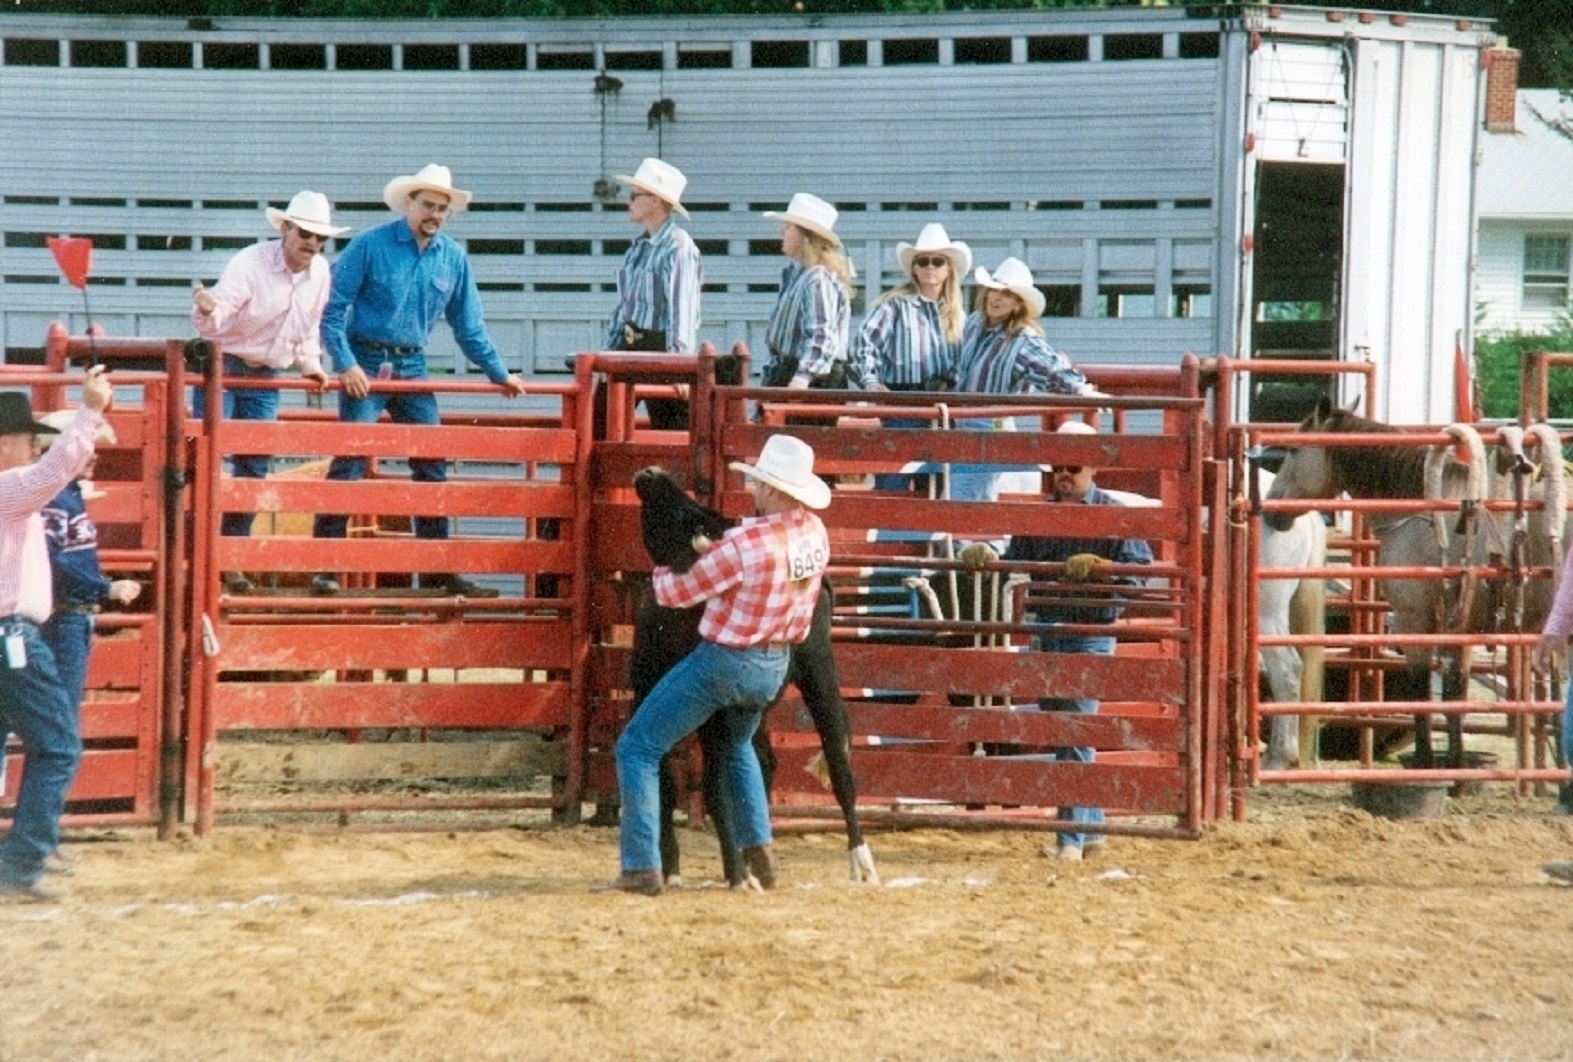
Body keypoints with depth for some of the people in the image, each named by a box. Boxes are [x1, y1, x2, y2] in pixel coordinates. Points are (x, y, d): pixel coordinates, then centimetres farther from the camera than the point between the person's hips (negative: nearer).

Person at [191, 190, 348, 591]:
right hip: (222, 366, -6)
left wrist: (310, 364, 11)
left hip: (265, 377, 6)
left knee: (254, 466, 6)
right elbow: (216, 321, -26)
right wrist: (208, 310, -47)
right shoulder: (250, 264, -18)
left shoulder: (320, 273, 0)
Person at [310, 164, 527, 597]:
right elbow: (332, 309, -8)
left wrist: (499, 374, 15)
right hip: (366, 364, -5)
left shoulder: (453, 257, 6)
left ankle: (437, 568, 13)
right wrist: (345, 364, -17)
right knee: (350, 459, -11)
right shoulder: (370, 246, -8)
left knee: (432, 463, 5)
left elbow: (468, 326, 16)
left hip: (412, 366, 5)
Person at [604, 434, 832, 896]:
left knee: (637, 748, 3)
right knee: (738, 745, 35)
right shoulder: (815, 533, -6)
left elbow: (676, 593, -14)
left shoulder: (743, 544, -27)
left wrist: (661, 570, 8)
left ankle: (642, 867, -4)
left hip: (723, 662, -7)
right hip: (775, 664, 7)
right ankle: (758, 850, 25)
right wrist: (716, 549, 7)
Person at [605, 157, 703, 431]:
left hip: (661, 347, -9)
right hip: (632, 347, 9)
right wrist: (611, 349, 19)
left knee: (671, 428, -5)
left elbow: (682, 307, -19)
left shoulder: (678, 246, -13)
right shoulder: (638, 246, 14)